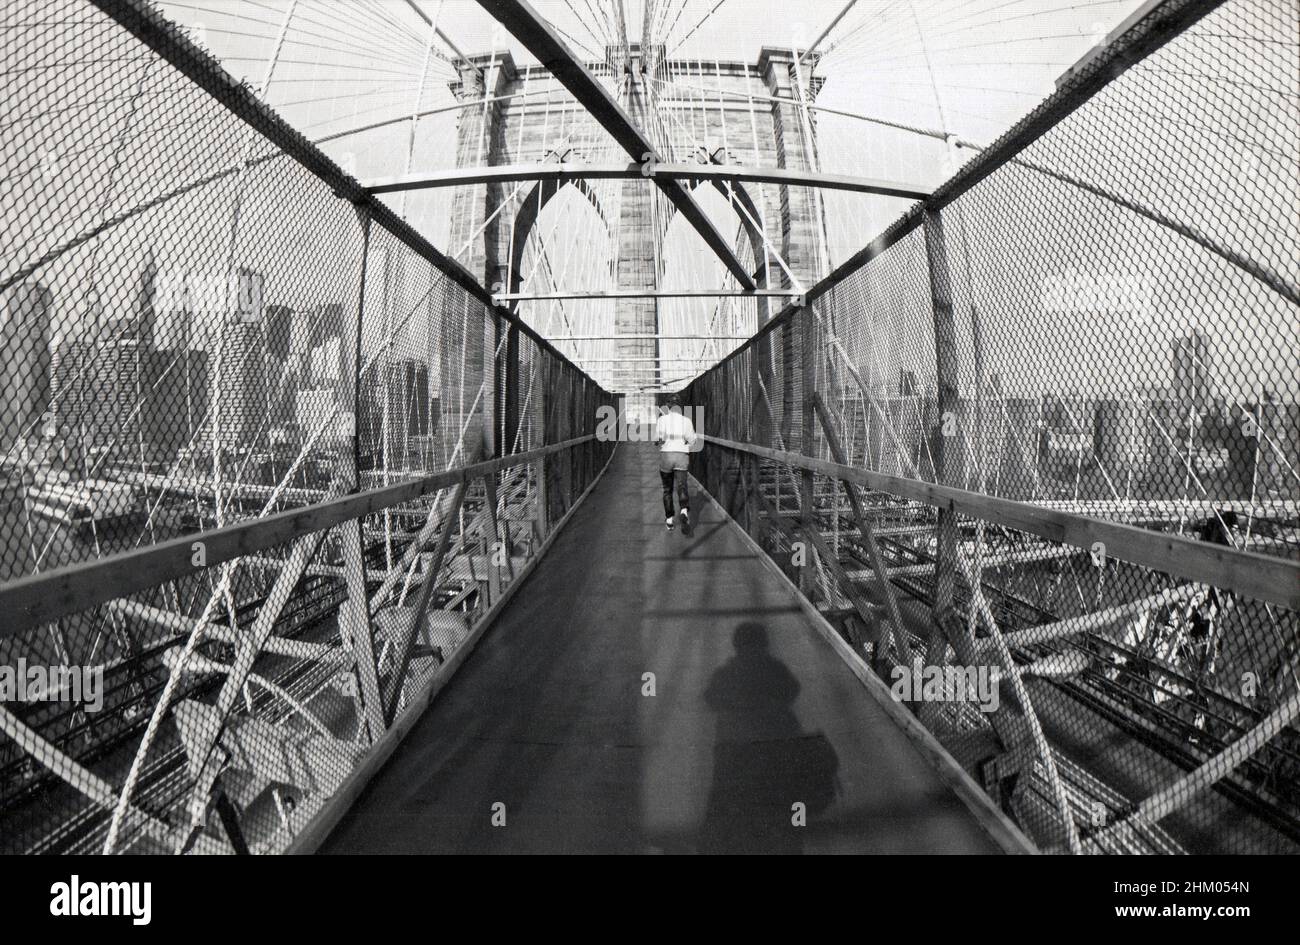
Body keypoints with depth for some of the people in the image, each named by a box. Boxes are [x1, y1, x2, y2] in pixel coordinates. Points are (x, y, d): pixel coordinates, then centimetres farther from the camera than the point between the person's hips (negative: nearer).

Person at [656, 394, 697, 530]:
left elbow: (658, 437, -12)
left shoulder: (663, 419, -3)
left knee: (667, 490, 14)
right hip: (681, 456, 0)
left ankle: (669, 520, 16)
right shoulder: (686, 420, 1)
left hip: (665, 455, 0)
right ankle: (684, 511, -34)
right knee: (682, 488, -6)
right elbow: (691, 440, 1)